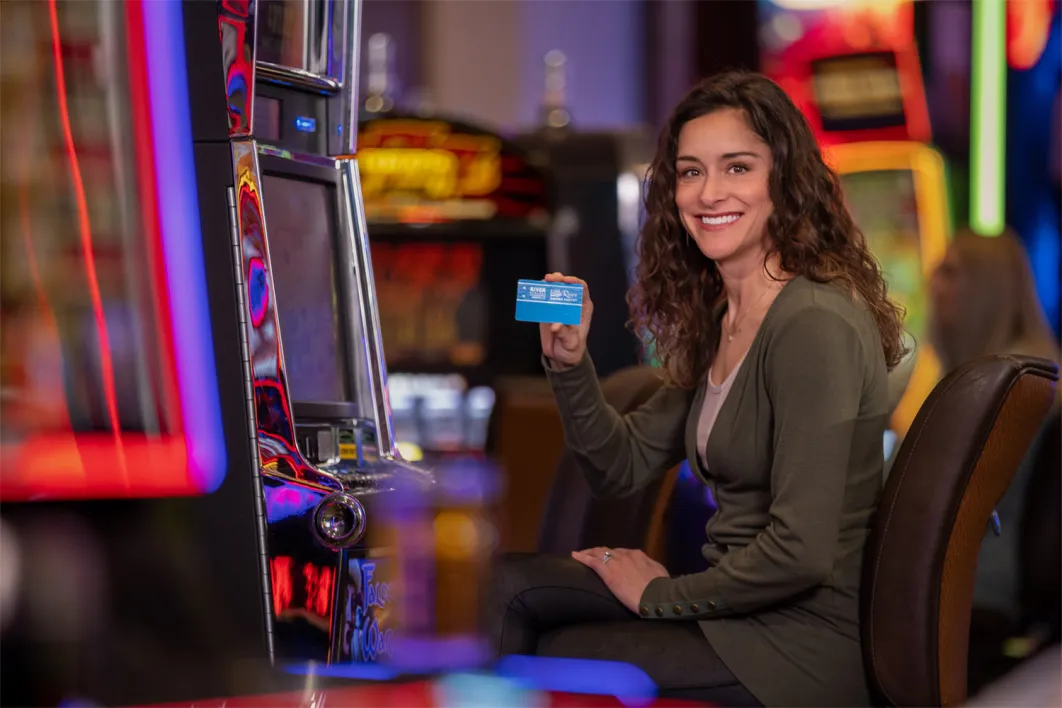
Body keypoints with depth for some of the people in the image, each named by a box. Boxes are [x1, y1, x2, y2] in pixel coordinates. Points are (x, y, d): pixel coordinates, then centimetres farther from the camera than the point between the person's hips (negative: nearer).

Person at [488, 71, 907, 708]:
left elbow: (801, 553, -24)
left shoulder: (816, 324, -20)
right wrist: (570, 363, -5)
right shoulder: (717, 319, 8)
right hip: (738, 601, 8)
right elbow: (624, 467, 11)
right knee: (509, 587, 0)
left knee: (549, 656, -3)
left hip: (806, 644, -8)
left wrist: (663, 594, -10)